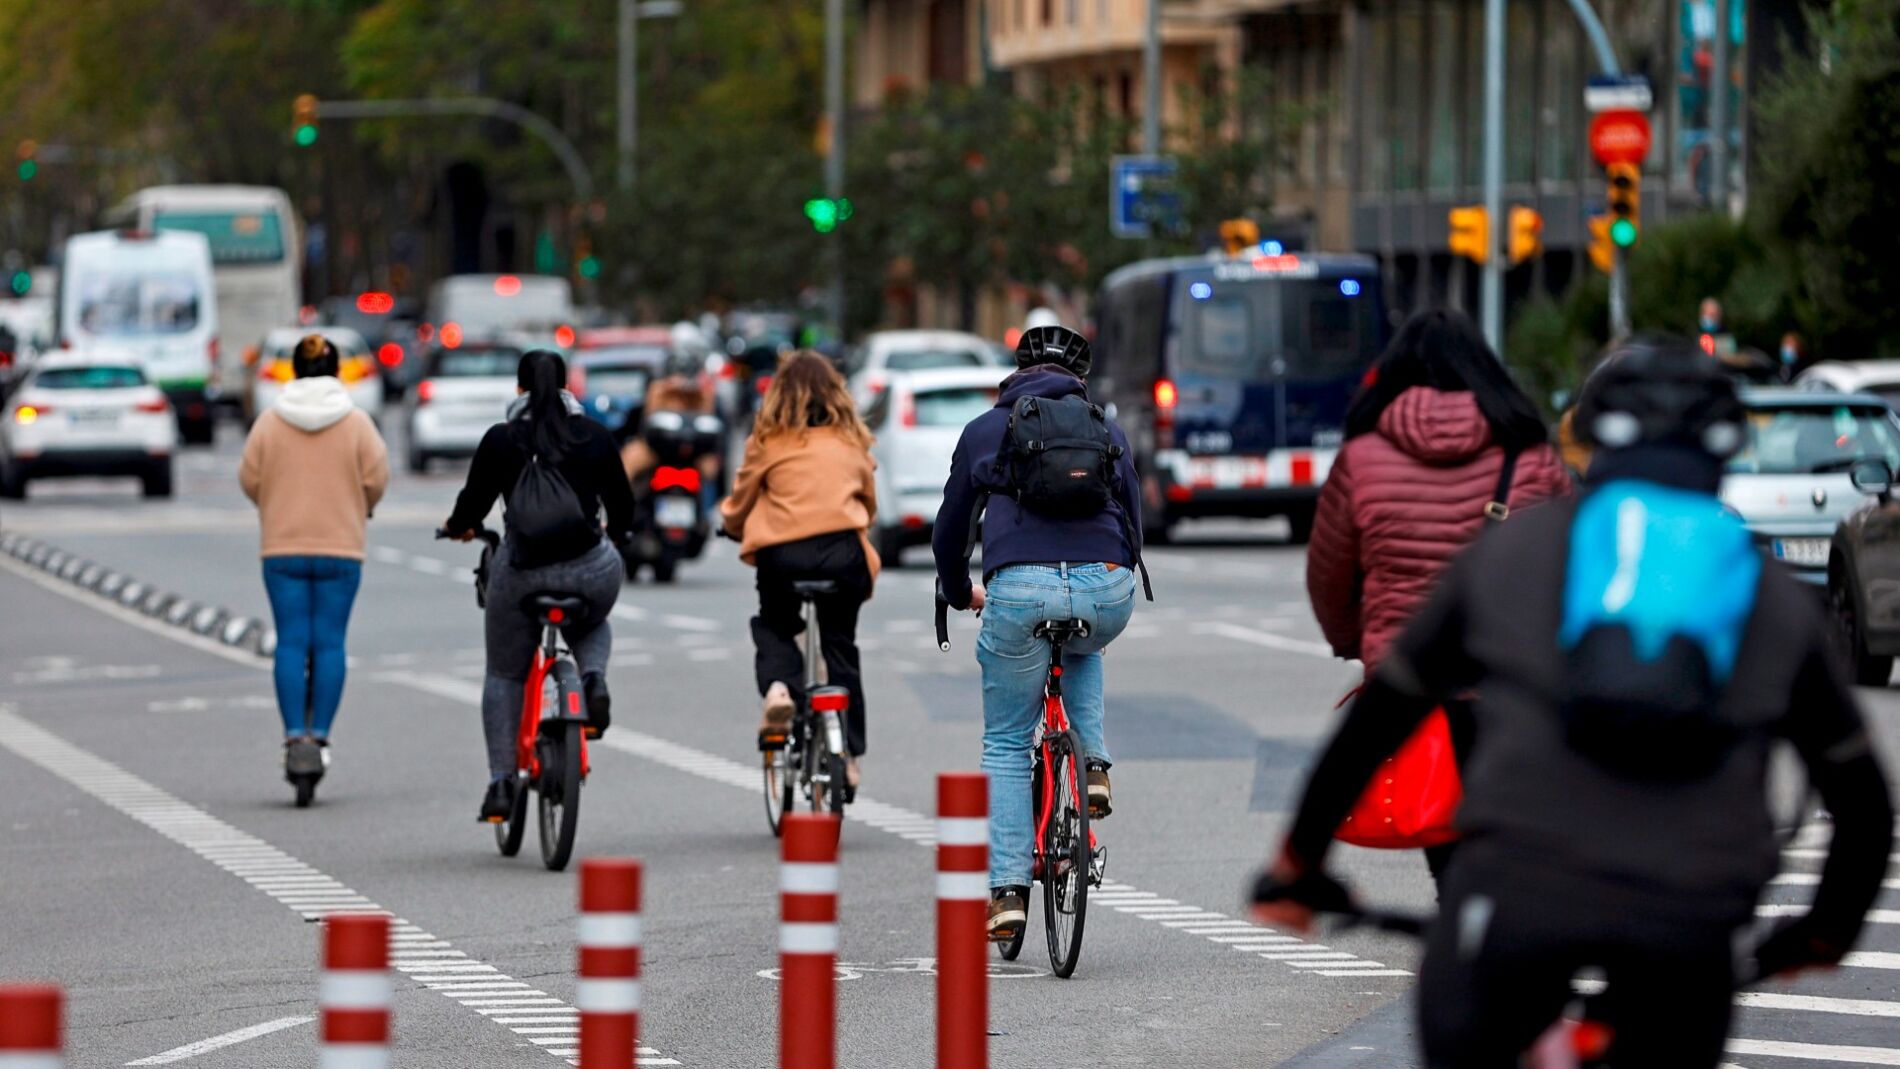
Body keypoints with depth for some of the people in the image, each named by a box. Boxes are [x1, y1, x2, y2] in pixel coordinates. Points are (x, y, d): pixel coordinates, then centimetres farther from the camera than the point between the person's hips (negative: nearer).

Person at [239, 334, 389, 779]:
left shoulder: (269, 422, -1)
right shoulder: (356, 423, -2)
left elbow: (250, 479, 1)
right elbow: (376, 479, -3)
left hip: (283, 548, 0)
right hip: (341, 547, 0)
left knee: (291, 643, 1)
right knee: (330, 643, 3)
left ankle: (295, 737, -8)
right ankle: (320, 736, -1)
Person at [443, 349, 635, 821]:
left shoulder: (501, 440, -3)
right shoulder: (595, 436, 3)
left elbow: (473, 503, 1)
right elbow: (622, 506, 11)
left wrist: (457, 527, 24)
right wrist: (614, 532, 34)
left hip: (520, 571, -1)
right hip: (590, 571, 1)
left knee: (504, 675, 16)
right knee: (592, 628, 33)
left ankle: (501, 783, 11)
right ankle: (593, 679, 0)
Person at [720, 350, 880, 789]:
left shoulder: (769, 441, 8)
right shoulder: (852, 441, 15)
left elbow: (738, 506, 16)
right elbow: (869, 501, 27)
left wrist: (731, 523, 38)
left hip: (782, 551, -2)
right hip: (843, 550, 2)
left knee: (773, 626, 25)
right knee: (841, 647, 15)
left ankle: (777, 685, -6)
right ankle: (850, 754, 13)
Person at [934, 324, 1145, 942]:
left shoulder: (984, 431, 19)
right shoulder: (1107, 430, 22)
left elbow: (950, 530, 25)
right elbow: (1132, 518, 29)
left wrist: (959, 592, 44)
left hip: (1019, 590, -2)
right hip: (1105, 590, 2)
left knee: (1006, 746, 12)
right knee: (1084, 651, 39)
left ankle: (1008, 891, 4)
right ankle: (1093, 763, 18)